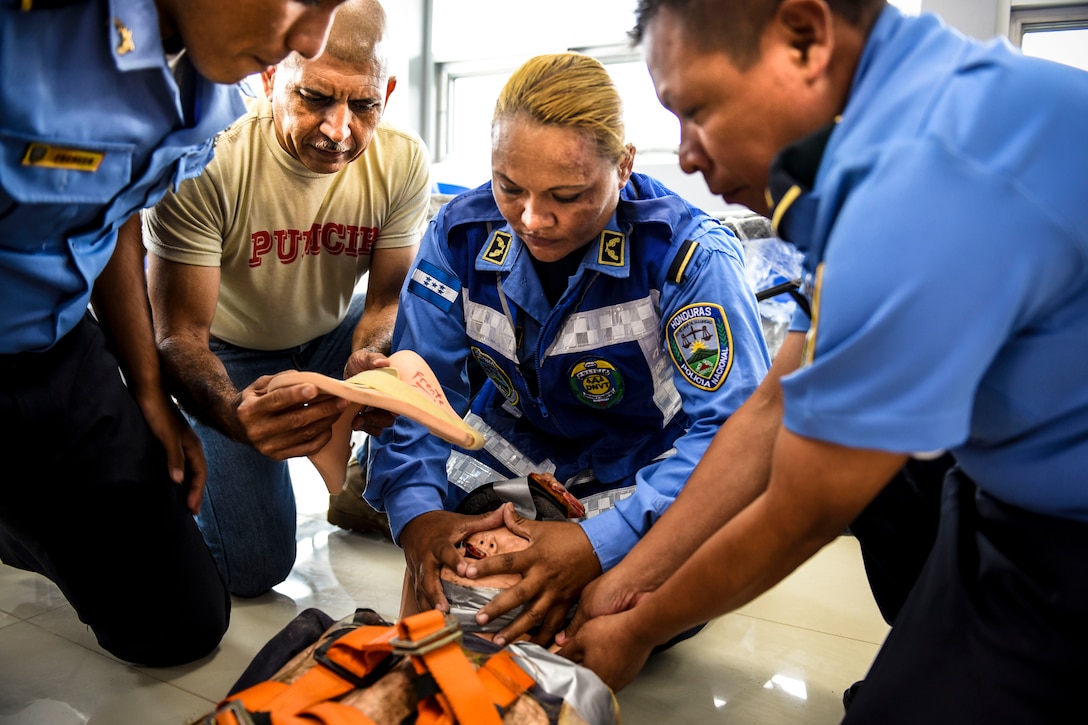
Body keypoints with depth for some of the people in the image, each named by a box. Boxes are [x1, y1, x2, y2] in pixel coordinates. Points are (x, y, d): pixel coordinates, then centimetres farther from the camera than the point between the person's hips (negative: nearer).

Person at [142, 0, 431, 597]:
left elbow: (388, 301, -12)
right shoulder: (205, 167, -29)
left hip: (334, 336, 4)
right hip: (231, 353, -3)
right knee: (253, 566, -13)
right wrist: (232, 413, -50)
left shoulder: (403, 162, -18)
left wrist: (369, 366, -37)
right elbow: (179, 336, -27)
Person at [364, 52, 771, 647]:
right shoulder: (462, 234, -14)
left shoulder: (691, 255, -26)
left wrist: (601, 542, -41)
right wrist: (415, 511, -32)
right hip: (512, 449, 4)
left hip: (645, 470, -3)